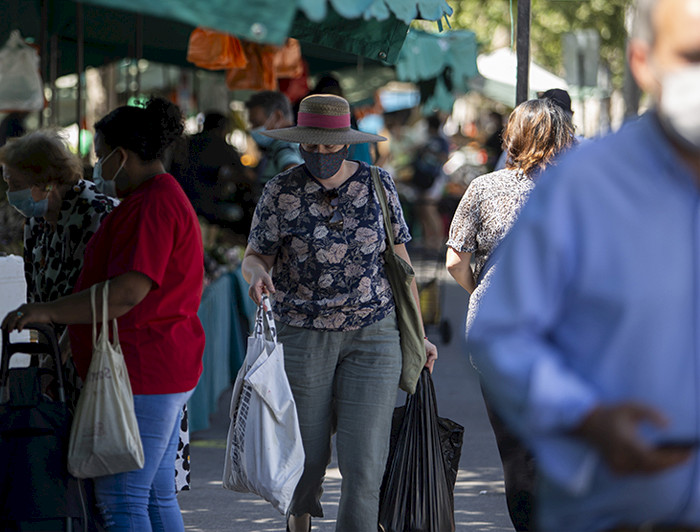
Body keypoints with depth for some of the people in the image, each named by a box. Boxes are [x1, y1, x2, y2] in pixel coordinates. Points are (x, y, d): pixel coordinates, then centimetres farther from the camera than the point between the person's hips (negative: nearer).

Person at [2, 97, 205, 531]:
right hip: (169, 370, 11)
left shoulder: (151, 207, -16)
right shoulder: (167, 198, 18)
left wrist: (49, 312, -22)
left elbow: (128, 293, -25)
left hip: (141, 374, -11)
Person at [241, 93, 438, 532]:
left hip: (374, 335, 1)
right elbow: (255, 255, 1)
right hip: (304, 335, -1)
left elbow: (399, 261, 8)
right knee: (307, 454, 7)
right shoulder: (281, 193, -3)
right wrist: (257, 272, -24)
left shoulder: (378, 184, 2)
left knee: (365, 459, -8)